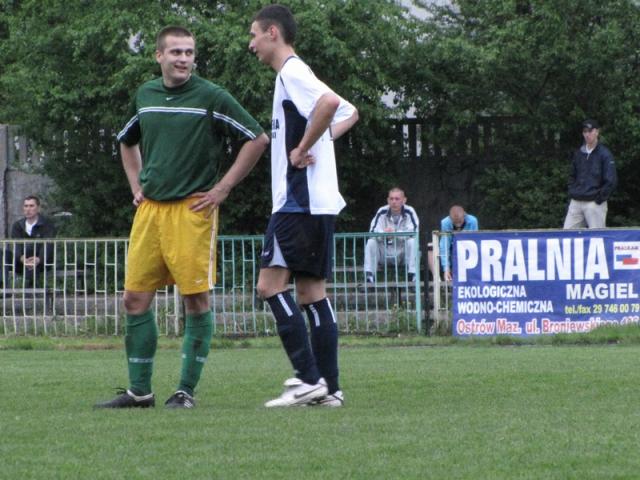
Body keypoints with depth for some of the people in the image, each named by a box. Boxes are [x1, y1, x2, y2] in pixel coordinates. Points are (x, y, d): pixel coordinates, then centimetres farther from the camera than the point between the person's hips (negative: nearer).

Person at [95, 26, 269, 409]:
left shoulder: (211, 97, -4)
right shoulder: (144, 96, 12)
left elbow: (258, 139, -4)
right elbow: (127, 142, 31)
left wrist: (223, 188, -5)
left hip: (192, 209, -5)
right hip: (150, 208, 5)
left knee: (196, 299, -4)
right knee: (136, 298, 2)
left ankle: (187, 391, 3)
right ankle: (140, 390, 10)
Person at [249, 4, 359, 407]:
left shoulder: (291, 74, -10)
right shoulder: (299, 76, 20)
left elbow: (330, 103, -30)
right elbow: (349, 112, 33)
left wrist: (302, 149, -19)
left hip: (299, 202, -10)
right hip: (320, 202, 10)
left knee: (271, 283, -11)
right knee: (312, 291, 8)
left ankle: (309, 378, -15)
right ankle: (329, 387, 6)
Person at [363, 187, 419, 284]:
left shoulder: (409, 212, -9)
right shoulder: (382, 212, -5)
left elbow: (413, 232, -22)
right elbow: (372, 231, -13)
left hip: (402, 253, -2)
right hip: (385, 253, 2)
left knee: (412, 242, -29)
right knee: (371, 242, -21)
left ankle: (412, 276, -29)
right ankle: (369, 275, -25)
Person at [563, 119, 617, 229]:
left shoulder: (604, 154, -5)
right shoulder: (578, 153, 14)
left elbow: (611, 181, -10)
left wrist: (599, 198, -10)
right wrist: (572, 193, 11)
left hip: (595, 204, -6)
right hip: (575, 203, 6)